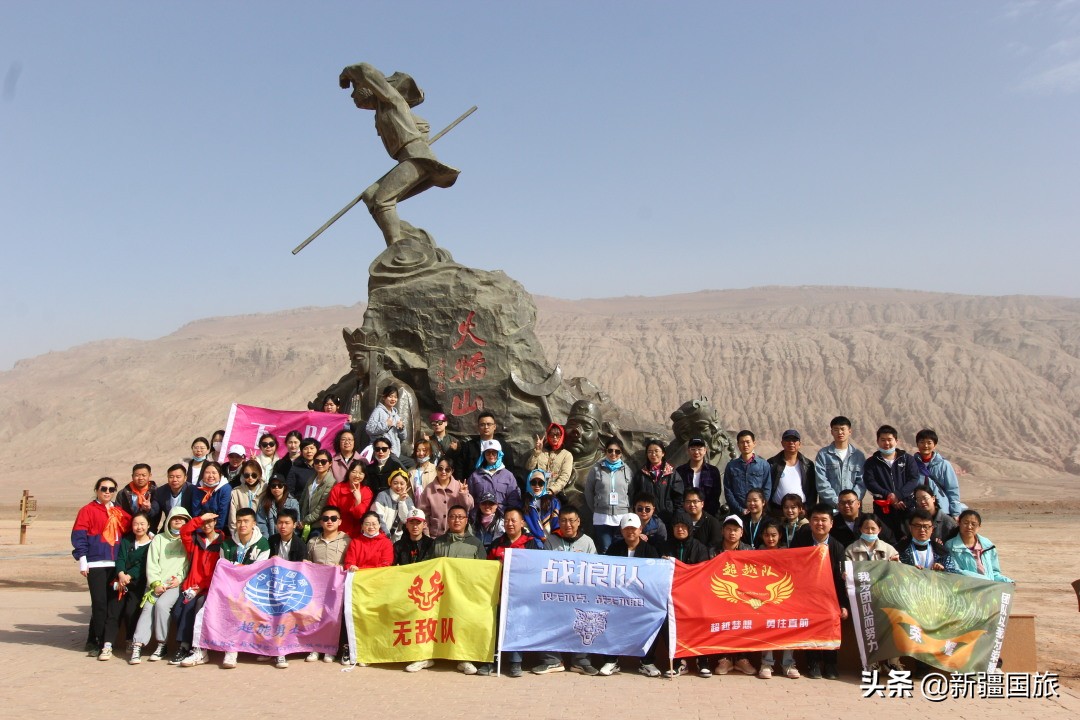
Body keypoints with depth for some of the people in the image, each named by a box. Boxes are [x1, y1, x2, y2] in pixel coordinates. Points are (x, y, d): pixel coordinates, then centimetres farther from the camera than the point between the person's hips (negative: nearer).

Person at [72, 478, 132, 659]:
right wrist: (82, 559, -9)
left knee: (113, 604, 4)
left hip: (116, 565, 5)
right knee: (99, 604, -7)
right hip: (96, 564, -4)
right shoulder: (88, 510, 1)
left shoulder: (120, 512, 16)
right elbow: (78, 535, -4)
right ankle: (95, 642, 6)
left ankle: (105, 642, 13)